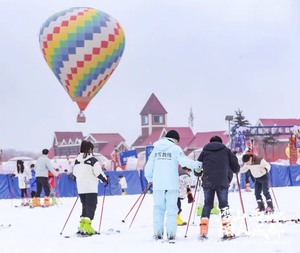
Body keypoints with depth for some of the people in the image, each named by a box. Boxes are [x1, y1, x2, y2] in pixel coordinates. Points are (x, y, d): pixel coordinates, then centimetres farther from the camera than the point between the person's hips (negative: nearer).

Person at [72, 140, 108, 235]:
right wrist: (105, 179, 6)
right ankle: (87, 225, -12)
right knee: (91, 206, -2)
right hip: (91, 188, -6)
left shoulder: (77, 160, 8)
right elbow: (98, 172, -11)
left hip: (81, 188, 6)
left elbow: (74, 173, 16)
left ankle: (82, 225, 12)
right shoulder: (92, 160, -11)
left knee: (85, 206, 16)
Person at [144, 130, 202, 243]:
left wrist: (149, 179, 28)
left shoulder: (156, 149, 12)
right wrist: (198, 164, -3)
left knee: (158, 208, 9)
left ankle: (158, 233, 6)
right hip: (171, 184, -3)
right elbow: (184, 161, -13)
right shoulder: (175, 148, -1)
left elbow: (149, 166, 14)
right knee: (171, 208, 0)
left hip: (158, 184, 4)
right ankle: (171, 234, -7)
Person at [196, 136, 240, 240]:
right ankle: (228, 231, -5)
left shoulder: (205, 151, 14)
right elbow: (236, 168, 11)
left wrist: (198, 174, 36)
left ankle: (203, 231, 2)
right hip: (222, 182, -1)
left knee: (207, 205, 10)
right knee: (224, 205, 5)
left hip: (208, 182, 1)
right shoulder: (226, 150, 13)